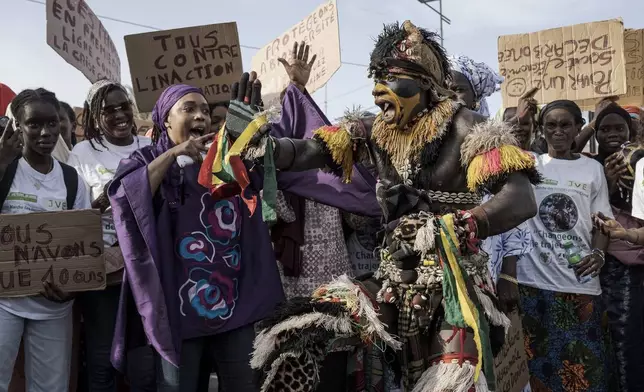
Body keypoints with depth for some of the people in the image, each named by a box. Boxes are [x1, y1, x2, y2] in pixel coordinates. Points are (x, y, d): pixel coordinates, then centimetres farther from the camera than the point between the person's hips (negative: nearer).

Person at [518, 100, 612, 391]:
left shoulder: (592, 169, 9)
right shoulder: (529, 164, 7)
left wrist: (599, 253, -8)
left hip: (579, 282, 1)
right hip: (533, 280, 0)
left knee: (581, 362, 4)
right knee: (537, 359, 7)